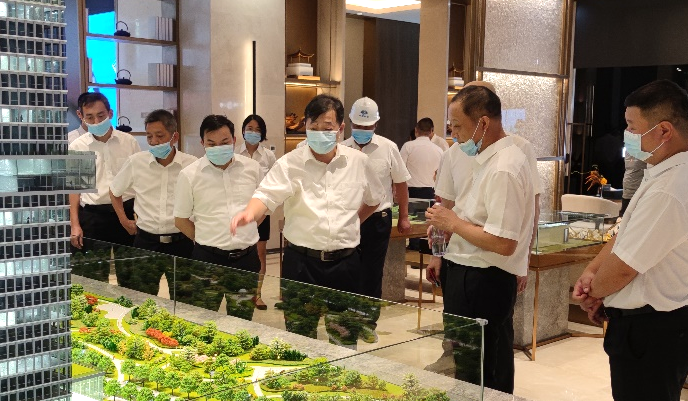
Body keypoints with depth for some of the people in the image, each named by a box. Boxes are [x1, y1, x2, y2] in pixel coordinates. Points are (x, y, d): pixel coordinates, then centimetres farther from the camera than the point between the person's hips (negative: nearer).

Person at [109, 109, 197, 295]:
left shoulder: (192, 165, -8)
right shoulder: (136, 162, -1)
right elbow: (114, 191, 17)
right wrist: (124, 220, 12)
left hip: (180, 243, -1)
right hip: (146, 241, 1)